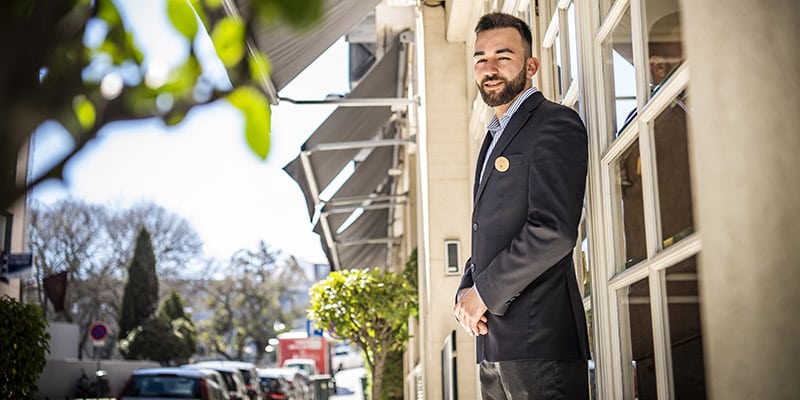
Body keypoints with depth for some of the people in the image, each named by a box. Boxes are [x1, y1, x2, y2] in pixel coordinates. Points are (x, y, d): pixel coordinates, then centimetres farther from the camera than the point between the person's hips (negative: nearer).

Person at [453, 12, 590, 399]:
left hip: (537, 338, -9)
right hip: (494, 339, 9)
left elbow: (554, 231, -19)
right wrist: (466, 292, 5)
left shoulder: (556, 123, -7)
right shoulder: (495, 137, 22)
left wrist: (484, 291, -12)